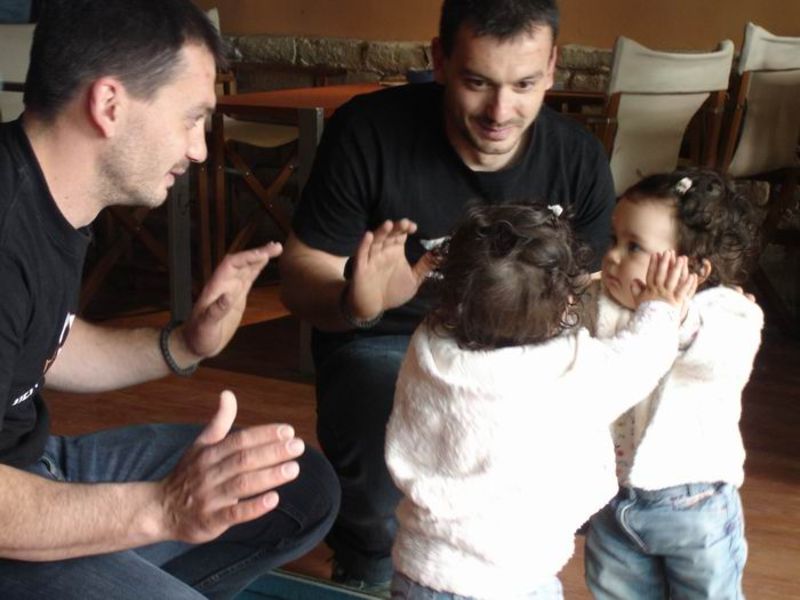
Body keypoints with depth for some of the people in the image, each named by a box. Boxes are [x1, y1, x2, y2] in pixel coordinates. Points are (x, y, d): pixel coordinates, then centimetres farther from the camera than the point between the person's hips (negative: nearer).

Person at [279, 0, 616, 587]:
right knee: (378, 500, -29)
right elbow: (302, 274, -16)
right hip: (384, 338, -2)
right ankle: (365, 572, 10)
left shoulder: (581, 160, -14)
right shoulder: (368, 131, -23)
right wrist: (356, 303, -41)